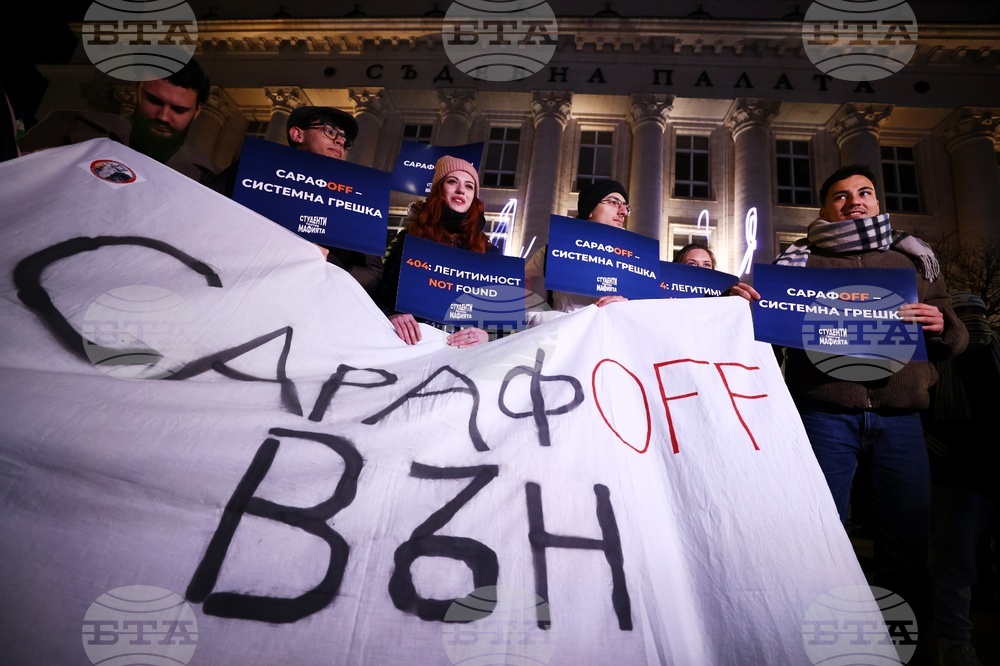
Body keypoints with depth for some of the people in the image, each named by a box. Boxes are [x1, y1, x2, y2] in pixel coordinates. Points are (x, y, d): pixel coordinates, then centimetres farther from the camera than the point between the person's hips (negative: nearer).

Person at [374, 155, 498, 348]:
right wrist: (393, 316, -17)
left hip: (465, 347, 1)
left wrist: (487, 334, -13)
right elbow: (383, 295, 7)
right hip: (412, 341, -1)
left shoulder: (487, 250, 14)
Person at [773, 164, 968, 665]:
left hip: (899, 417, 3)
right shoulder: (802, 260, 9)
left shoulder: (913, 261, 19)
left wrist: (940, 324, -5)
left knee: (909, 543, 8)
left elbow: (954, 337, 19)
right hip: (826, 413, -3)